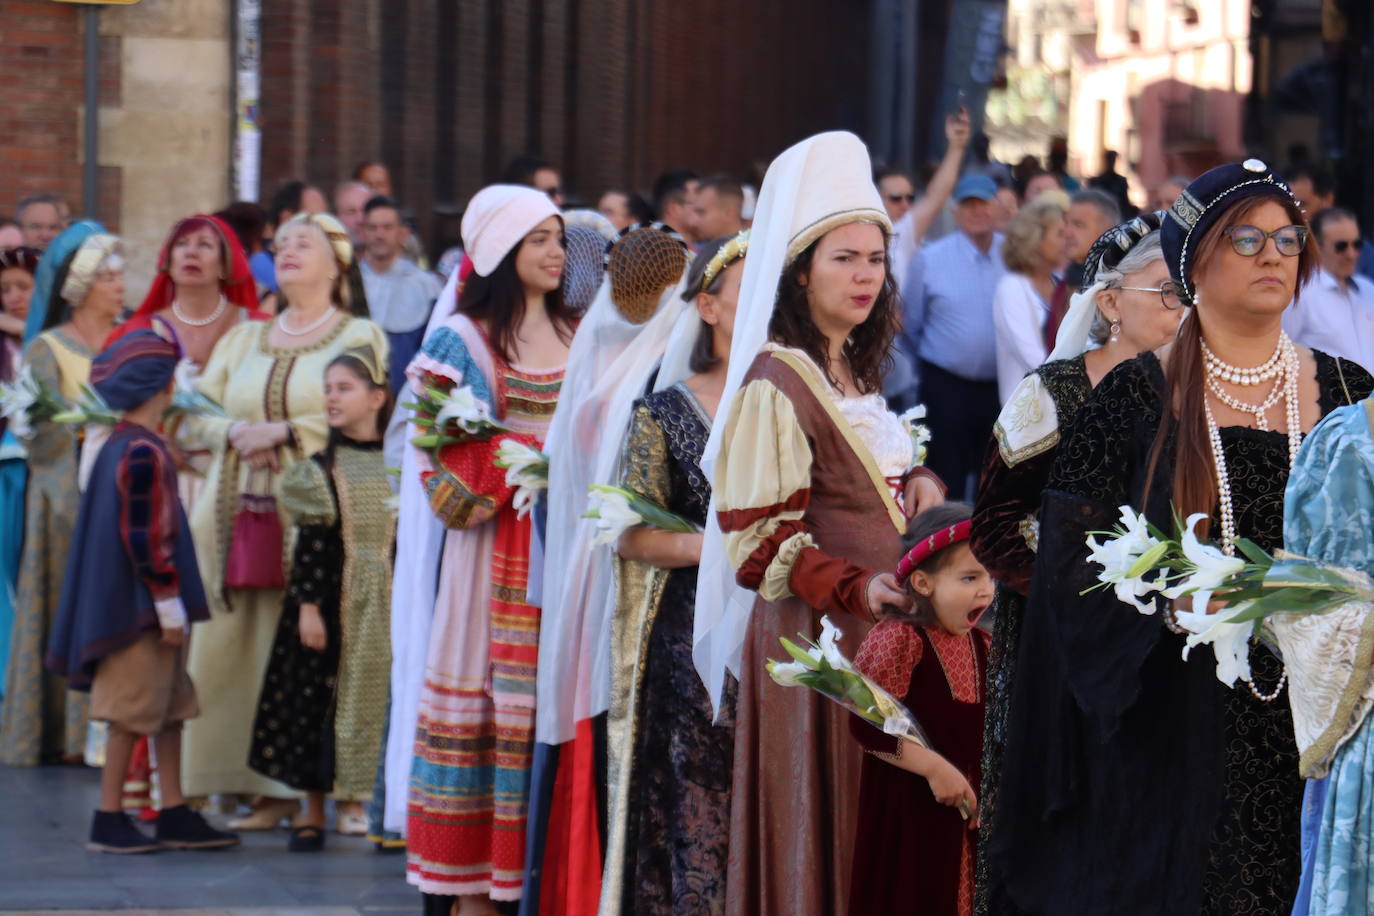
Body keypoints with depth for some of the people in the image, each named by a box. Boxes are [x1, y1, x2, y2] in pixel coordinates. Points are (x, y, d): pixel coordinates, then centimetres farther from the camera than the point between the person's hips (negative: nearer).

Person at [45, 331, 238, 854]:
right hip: (142, 605, -10)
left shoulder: (119, 445, 12)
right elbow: (146, 538, -21)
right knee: (132, 711, -3)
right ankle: (109, 820, 3)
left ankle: (174, 815, 16)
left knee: (170, 709, 12)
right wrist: (169, 606, -17)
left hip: (135, 607, 10)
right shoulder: (144, 453, -19)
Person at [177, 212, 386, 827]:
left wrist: (283, 433, -13)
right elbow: (194, 417, 15)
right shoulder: (244, 340, 21)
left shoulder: (360, 337, 6)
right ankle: (273, 791, 2)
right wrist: (236, 433, -5)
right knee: (259, 655, -2)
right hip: (250, 517, 5)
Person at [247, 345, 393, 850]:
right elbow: (310, 542, -5)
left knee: (377, 694, 2)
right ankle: (313, 812, 10)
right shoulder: (323, 468, -1)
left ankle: (359, 799, 11)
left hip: (383, 603, 2)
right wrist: (308, 606, -11)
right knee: (322, 695, 2)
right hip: (332, 597, -2)